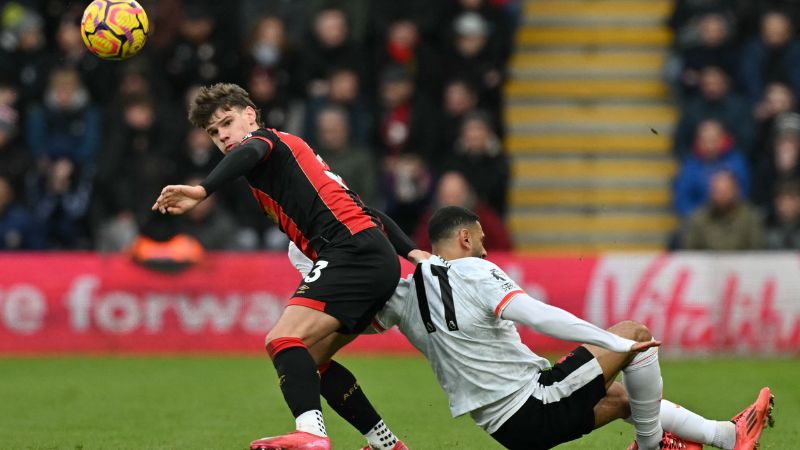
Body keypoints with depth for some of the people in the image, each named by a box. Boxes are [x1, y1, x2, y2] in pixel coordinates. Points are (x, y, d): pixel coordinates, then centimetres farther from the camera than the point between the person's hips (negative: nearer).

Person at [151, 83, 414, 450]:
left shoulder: (266, 138, 5)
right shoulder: (290, 150, 31)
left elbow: (248, 154, -23)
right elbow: (358, 207, 31)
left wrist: (202, 191, -38)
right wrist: (411, 251, 30)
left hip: (352, 251, -10)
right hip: (380, 264, 10)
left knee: (283, 339, -22)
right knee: (311, 360, 17)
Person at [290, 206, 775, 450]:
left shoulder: (405, 295, 6)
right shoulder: (472, 272, -14)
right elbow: (536, 315, -26)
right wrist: (613, 343, -27)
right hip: (533, 407, -8)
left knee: (622, 396, 25)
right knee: (636, 333, 2)